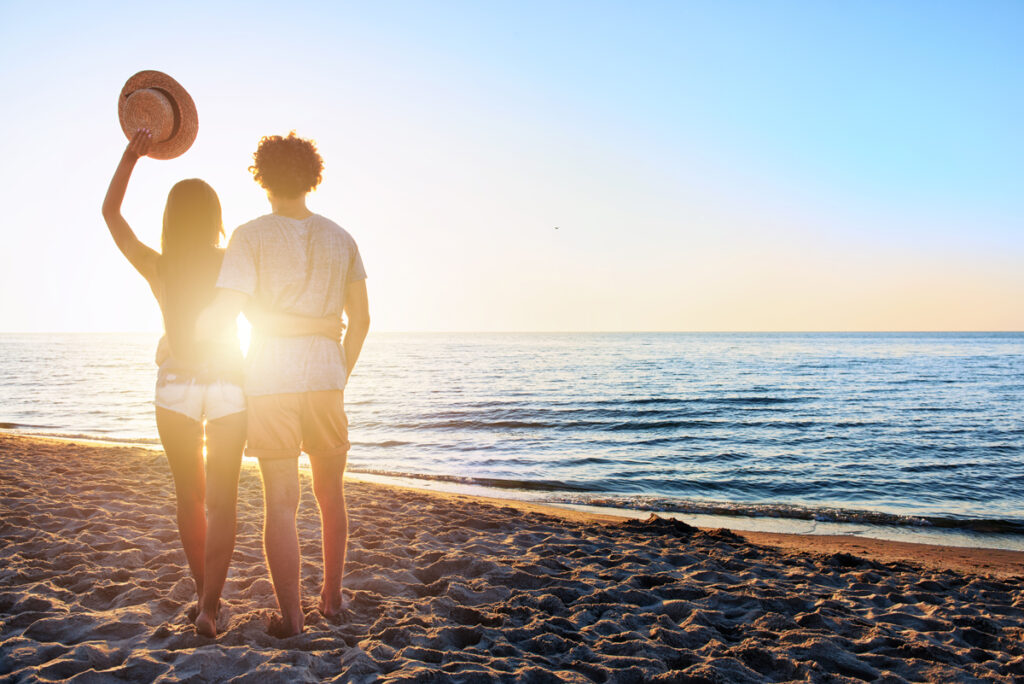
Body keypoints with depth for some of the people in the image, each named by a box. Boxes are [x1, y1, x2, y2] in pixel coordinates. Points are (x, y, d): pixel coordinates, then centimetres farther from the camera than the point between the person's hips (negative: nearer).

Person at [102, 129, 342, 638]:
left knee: (190, 497, 16)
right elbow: (260, 320, -22)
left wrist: (131, 156, 3)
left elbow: (110, 212, 4)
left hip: (176, 388, 2)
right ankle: (208, 606, -7)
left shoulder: (157, 267, -6)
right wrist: (320, 326, -14)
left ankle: (205, 594, 27)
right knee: (221, 503, 3)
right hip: (227, 388, -1)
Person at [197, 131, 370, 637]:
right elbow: (360, 319, 9)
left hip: (270, 381, -3)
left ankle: (290, 615, 8)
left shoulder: (252, 236, -5)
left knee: (280, 501, 3)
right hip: (325, 377, 3)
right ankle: (331, 598, 26)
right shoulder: (339, 239, 8)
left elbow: (223, 311, -14)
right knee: (330, 492, 17)